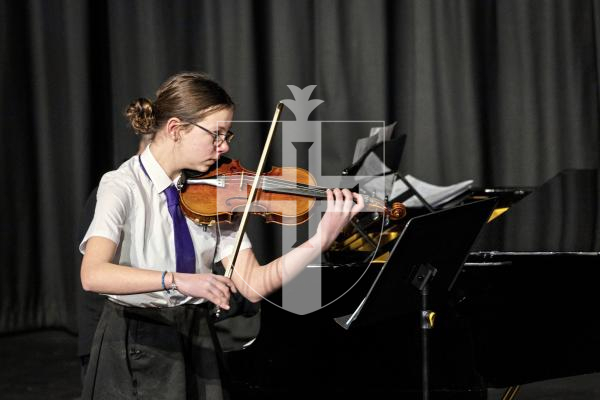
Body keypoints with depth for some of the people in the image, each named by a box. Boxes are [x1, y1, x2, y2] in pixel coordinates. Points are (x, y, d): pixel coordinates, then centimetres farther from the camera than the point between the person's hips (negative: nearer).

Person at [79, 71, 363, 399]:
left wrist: (323, 238, -17)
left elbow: (253, 285, -6)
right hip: (137, 349, -5)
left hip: (197, 345, 5)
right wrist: (177, 280, -41)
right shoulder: (123, 186, -13)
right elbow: (93, 275, -29)